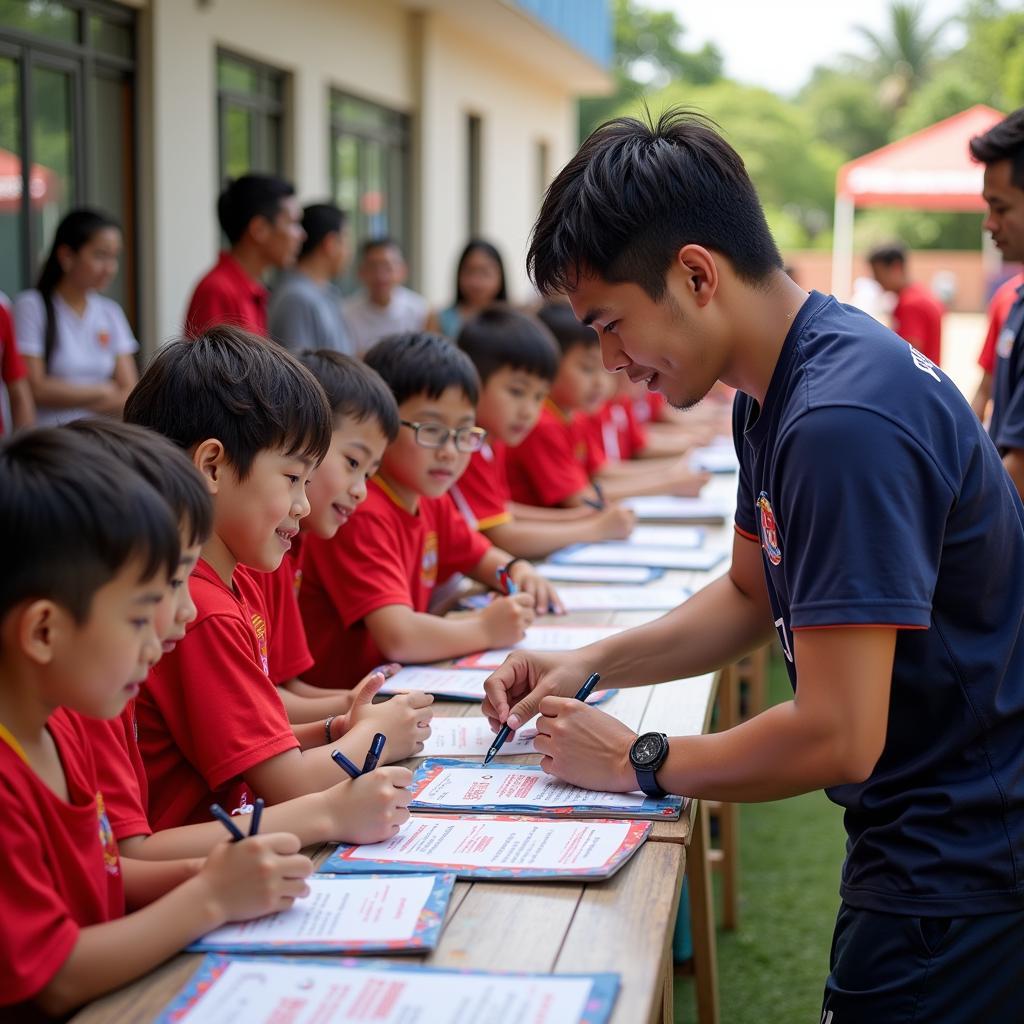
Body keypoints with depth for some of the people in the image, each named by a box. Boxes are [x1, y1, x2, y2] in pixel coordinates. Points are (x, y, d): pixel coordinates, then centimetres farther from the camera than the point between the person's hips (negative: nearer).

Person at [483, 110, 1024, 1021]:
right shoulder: (776, 390, 4)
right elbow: (752, 592, 18)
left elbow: (836, 736, -28)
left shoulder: (842, 422, -28)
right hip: (926, 841, 9)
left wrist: (639, 763, -14)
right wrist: (591, 664, 6)